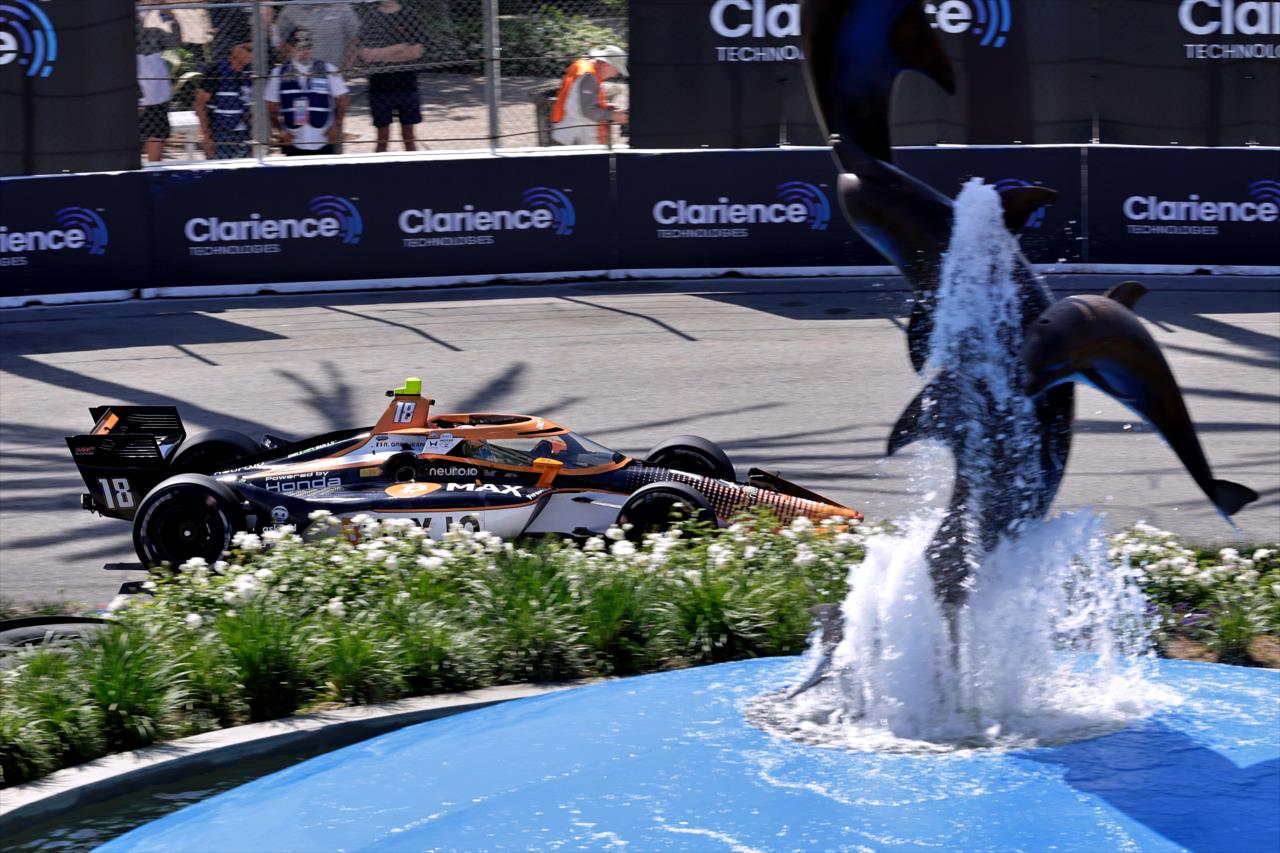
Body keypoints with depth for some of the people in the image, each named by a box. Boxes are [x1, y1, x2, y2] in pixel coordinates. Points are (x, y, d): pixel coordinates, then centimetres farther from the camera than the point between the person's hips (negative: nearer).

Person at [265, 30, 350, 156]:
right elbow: (272, 108, 8)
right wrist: (280, 130, -3)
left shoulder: (328, 70, 2)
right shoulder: (279, 73, 3)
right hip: (293, 145, 0)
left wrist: (337, 126, -3)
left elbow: (341, 100, 6)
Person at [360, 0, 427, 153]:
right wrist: (399, 48, -12)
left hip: (405, 80, 0)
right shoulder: (371, 18, 2)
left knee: (408, 134, 7)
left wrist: (382, 54, -11)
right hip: (380, 81, 0)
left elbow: (417, 51, -6)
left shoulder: (410, 15, 1)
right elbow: (367, 54, -6)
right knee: (382, 137, 3)